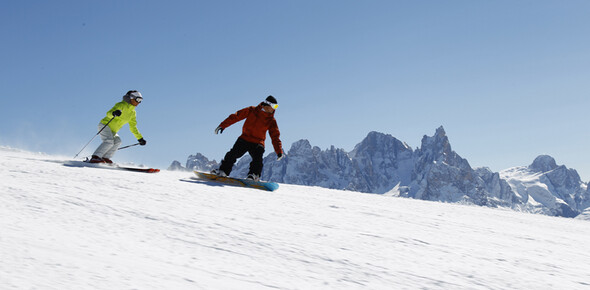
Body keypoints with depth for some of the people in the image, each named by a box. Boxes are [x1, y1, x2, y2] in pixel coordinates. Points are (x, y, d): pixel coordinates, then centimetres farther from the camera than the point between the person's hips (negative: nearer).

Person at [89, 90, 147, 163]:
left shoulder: (132, 113, 12)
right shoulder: (121, 105, -11)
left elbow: (133, 127, 19)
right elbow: (108, 113, -22)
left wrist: (140, 138, 15)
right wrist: (114, 113, -45)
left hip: (112, 131, 8)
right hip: (105, 125, -8)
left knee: (117, 141, -18)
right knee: (109, 141, -28)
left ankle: (105, 158, -20)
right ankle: (95, 158, -30)